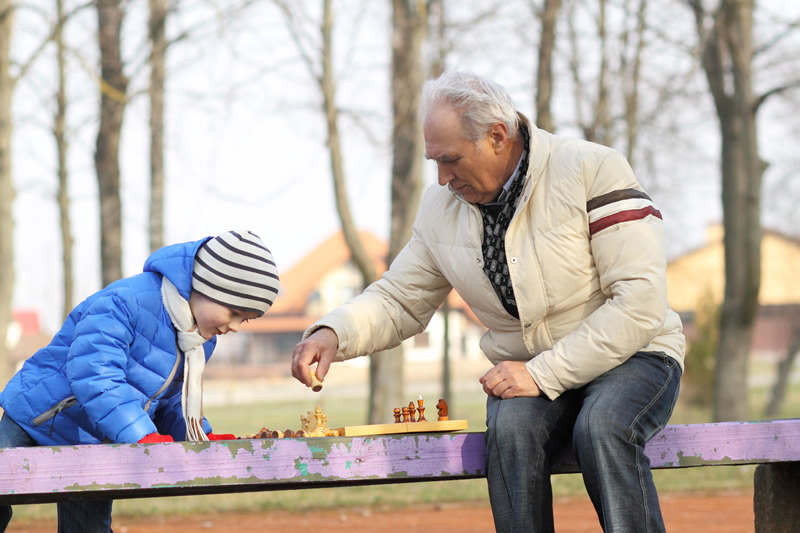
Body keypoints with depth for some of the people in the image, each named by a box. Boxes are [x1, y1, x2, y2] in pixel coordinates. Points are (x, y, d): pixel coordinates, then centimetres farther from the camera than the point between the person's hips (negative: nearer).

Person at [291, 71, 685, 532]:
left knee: (602, 427, -37)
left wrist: (544, 374, -21)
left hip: (630, 356, -4)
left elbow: (641, 299, -19)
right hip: (530, 375, 4)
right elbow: (399, 300, 16)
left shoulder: (593, 171, -13)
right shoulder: (443, 208, 5)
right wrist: (332, 334, -7)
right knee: (510, 427, -31)